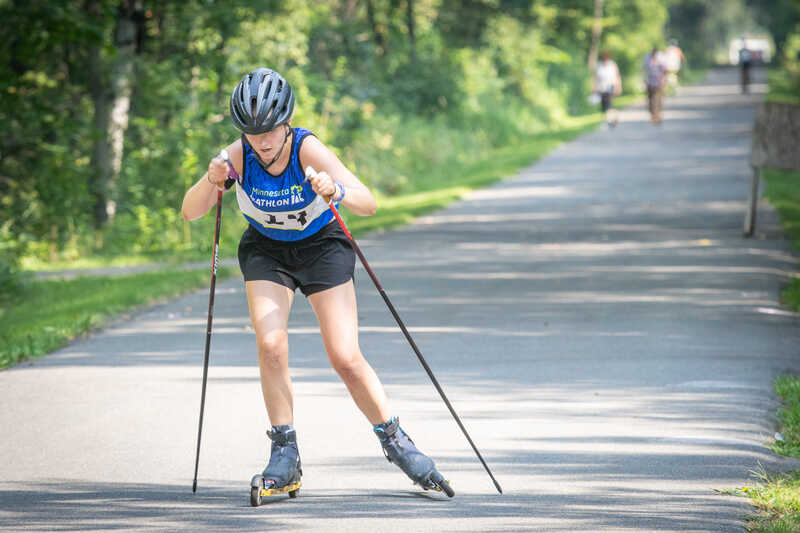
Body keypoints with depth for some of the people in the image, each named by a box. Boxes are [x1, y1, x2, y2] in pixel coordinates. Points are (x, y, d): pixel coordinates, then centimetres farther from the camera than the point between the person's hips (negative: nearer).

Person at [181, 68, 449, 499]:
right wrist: (212, 181, -39)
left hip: (321, 246, -2)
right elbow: (190, 212, -19)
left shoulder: (308, 149, -26)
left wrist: (336, 192, -51)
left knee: (345, 358, -10)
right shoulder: (239, 156, -20)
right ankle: (285, 458, -8)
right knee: (270, 346, -19)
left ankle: (395, 441, 9)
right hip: (265, 250, 2)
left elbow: (369, 205, -30)